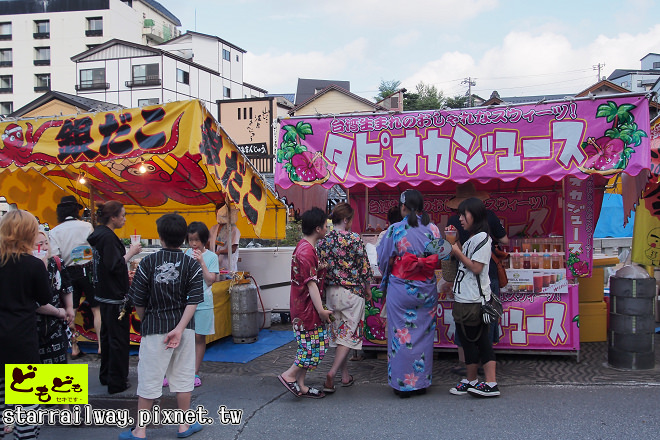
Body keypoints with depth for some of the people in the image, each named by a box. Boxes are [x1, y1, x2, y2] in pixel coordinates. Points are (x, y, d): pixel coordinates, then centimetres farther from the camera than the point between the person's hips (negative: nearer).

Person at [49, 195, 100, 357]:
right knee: (97, 309, 4)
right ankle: (101, 345, 1)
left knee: (70, 312, 9)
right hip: (88, 270, -1)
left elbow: (54, 258, -7)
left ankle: (74, 348, 11)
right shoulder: (87, 226, -2)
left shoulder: (54, 232, 0)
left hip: (69, 273, 2)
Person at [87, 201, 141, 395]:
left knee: (107, 335, 20)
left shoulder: (98, 234, 10)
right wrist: (131, 253, -15)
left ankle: (106, 375, 33)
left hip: (104, 294, 10)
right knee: (119, 338, -1)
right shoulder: (108, 237, -20)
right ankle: (117, 382, 7)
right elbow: (115, 266, -25)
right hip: (115, 296, -10)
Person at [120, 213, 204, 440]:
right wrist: (179, 328, -14)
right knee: (183, 377, 11)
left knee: (149, 379, 6)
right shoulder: (191, 265, -3)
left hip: (154, 328, -1)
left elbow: (138, 301, -2)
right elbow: (193, 301, -11)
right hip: (184, 327, 2)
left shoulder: (148, 263, -7)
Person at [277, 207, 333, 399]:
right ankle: (289, 375, 6)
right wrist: (321, 310, -20)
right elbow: (311, 283, -22)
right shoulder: (307, 252, -20)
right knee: (313, 347, -3)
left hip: (301, 306, 10)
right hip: (308, 308, -10)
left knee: (308, 346, 13)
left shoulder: (303, 247, 12)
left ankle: (301, 386, 18)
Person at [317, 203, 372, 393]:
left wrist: (324, 289, 15)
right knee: (350, 333, 2)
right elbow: (364, 267, -7)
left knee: (338, 333, 15)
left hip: (331, 292, 5)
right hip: (352, 291, -5)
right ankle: (332, 373, -11)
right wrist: (367, 288, 7)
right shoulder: (355, 239, -12)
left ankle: (345, 376, 23)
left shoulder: (323, 241, -1)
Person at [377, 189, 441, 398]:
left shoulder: (395, 230, -10)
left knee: (401, 334, 6)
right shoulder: (433, 229, -2)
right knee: (424, 333, 12)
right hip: (427, 289, 3)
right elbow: (439, 259, 5)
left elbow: (385, 262, -4)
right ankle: (422, 381, 20)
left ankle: (402, 383, 11)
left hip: (401, 288, -3)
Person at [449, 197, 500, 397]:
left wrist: (458, 253, -11)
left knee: (469, 340, 2)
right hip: (467, 297, 10)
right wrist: (455, 252, 7)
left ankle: (471, 381, 15)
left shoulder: (481, 238, -13)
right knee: (482, 340, 8)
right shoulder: (473, 238, 16)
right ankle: (490, 383, 11)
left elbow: (476, 268, -19)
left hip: (472, 300, -10)